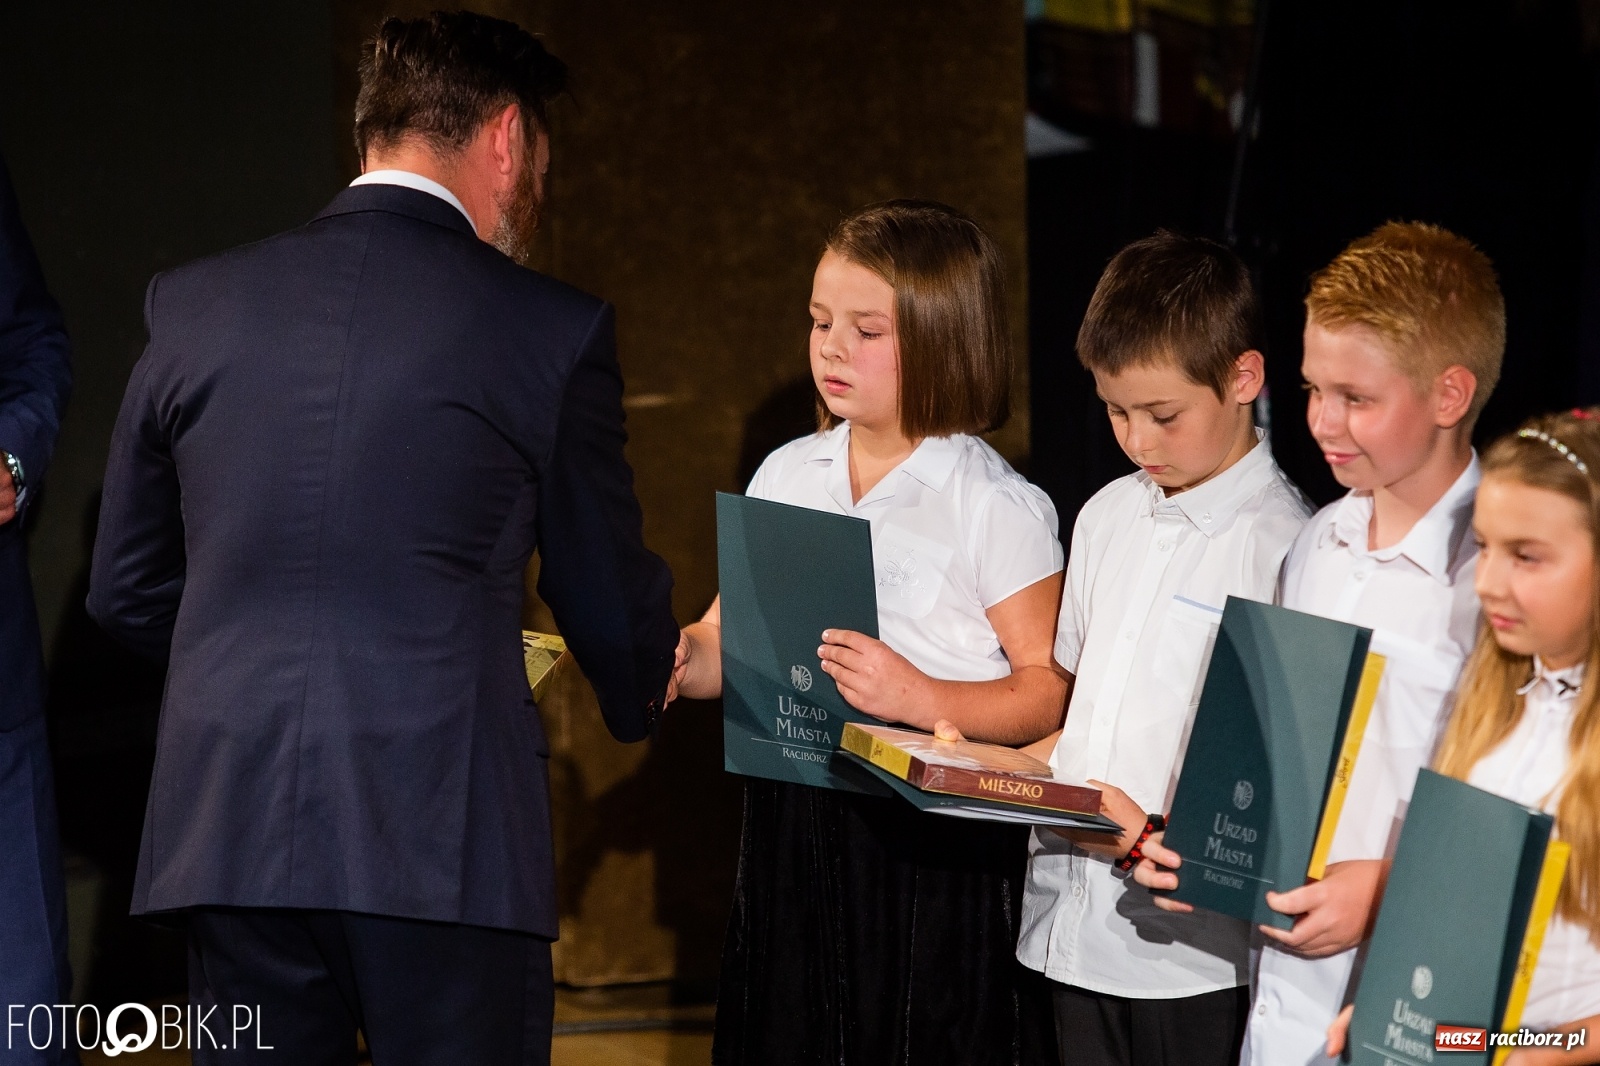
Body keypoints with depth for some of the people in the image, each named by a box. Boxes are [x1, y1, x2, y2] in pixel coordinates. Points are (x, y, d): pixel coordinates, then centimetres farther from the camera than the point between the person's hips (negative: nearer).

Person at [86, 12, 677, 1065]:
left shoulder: (193, 302, 7)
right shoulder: (552, 328, -1)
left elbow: (127, 593, 15)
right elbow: (609, 604, 9)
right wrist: (648, 687, 32)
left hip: (229, 824, 3)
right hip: (445, 832, -3)